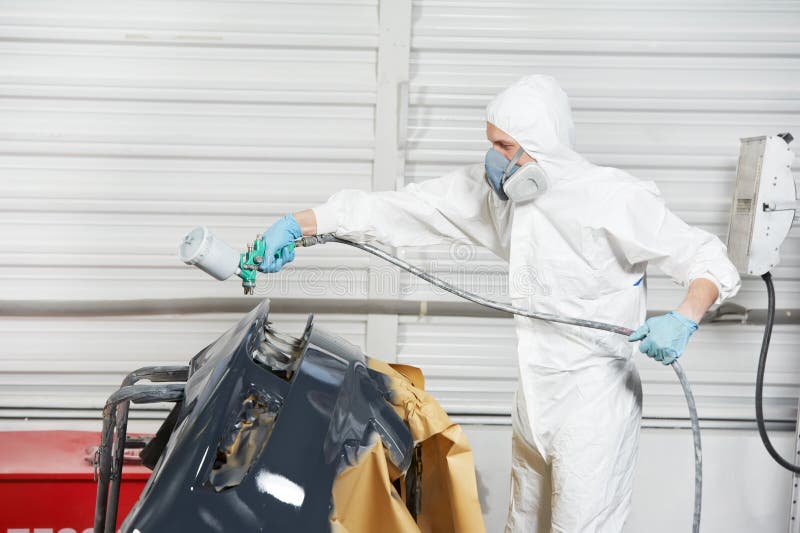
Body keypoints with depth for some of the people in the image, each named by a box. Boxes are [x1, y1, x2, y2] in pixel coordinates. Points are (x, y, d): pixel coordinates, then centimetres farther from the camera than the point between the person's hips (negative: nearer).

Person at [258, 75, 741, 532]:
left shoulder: (616, 200, -19)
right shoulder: (491, 189, -3)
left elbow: (708, 259, -12)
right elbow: (398, 210, -3)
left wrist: (685, 318, -32)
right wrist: (297, 226, -9)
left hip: (593, 403, -7)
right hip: (534, 398, 7)